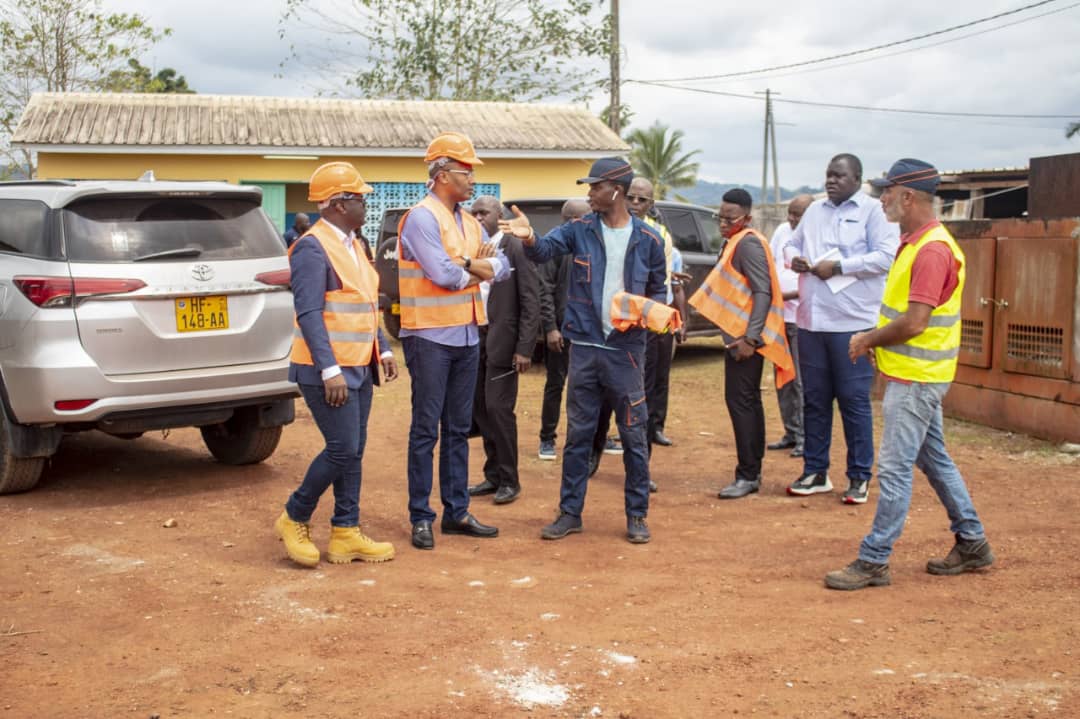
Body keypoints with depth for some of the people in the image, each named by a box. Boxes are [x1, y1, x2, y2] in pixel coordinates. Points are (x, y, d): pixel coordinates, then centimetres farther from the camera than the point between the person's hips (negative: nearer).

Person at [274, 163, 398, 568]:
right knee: (342, 450, -8)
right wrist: (330, 371, -25)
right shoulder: (312, 248, -14)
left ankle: (346, 533, 17)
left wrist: (383, 350, 15)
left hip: (359, 367, 9)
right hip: (329, 370, -9)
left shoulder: (352, 245, 15)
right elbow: (309, 314, -21)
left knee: (353, 452, 10)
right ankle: (294, 519, 11)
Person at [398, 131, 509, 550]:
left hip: (466, 336, 8)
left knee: (458, 429, 12)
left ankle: (456, 512, 20)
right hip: (431, 337, -8)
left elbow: (501, 269, 6)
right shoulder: (422, 218, -11)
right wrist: (478, 268, -2)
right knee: (426, 429, -1)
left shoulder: (468, 222, 14)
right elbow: (444, 275, -21)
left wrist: (466, 263, -11)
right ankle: (420, 517, 7)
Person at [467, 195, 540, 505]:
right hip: (473, 338, 5)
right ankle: (493, 476, 20)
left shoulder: (516, 248, -6)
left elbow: (530, 302, -8)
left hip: (502, 340, -5)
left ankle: (509, 480, 7)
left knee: (498, 408, -5)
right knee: (480, 409, 9)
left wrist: (524, 348, -14)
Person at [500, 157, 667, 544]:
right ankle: (570, 512, 19)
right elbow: (546, 249, -15)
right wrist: (530, 238, -38)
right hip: (584, 347, 1)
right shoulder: (581, 229, 1)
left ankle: (637, 515, 18)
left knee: (634, 435, 5)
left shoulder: (648, 239, 0)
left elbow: (657, 290, 10)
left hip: (626, 348, -1)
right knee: (578, 433, 9)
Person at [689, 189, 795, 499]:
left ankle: (748, 476, -5)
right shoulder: (733, 243, 17)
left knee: (740, 401, -9)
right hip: (739, 334, 11)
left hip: (746, 336, -11)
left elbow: (763, 292, -21)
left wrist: (750, 337, -26)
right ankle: (752, 471, 22)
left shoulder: (748, 243, -13)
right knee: (748, 402, 14)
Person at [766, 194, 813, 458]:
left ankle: (805, 437, 3)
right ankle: (791, 432, 22)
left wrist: (788, 295, -20)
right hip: (779, 315, 7)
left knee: (801, 381, -4)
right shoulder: (783, 230, 8)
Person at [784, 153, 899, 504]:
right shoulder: (814, 211, 16)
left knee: (854, 400, -1)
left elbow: (887, 256, -14)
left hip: (854, 321, -6)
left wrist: (837, 267, -15)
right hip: (811, 320, 6)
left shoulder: (874, 211, -4)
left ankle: (859, 477, 10)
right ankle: (815, 472, 20)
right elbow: (792, 243, 26)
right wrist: (794, 258, 2)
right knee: (814, 399, 10)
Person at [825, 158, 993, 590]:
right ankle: (971, 543, 30)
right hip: (916, 374, 11)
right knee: (934, 459, 19)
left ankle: (874, 561, 0)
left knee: (894, 468, -6)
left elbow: (914, 323, -25)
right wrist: (876, 340, 8)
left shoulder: (932, 249, -21)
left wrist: (868, 339, -12)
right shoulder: (914, 243, 12)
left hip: (916, 378, -11)